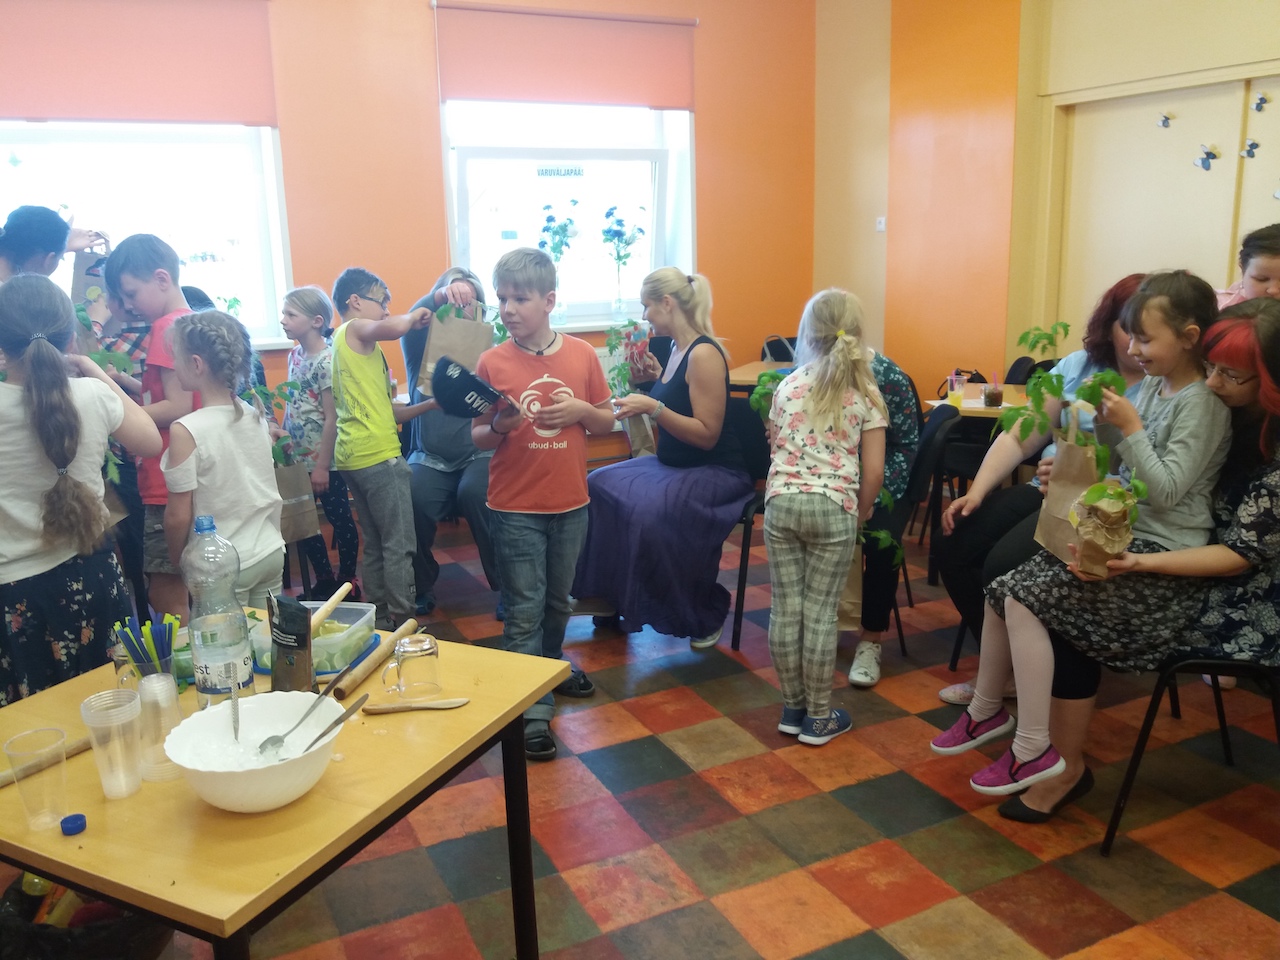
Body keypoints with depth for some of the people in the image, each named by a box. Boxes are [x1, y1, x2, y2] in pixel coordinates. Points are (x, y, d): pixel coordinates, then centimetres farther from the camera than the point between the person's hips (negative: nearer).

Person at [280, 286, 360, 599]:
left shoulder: (326, 361, -16)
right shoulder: (294, 355, 7)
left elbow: (332, 418, -17)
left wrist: (322, 466, -17)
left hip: (323, 460, -8)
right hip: (298, 458, 8)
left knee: (340, 520, 5)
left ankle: (347, 582, 18)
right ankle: (324, 581, 27)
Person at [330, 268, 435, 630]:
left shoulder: (357, 344, 21)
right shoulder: (355, 329, -5)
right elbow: (393, 328, -29)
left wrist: (432, 403, 17)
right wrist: (414, 316, -8)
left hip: (354, 457, 10)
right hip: (378, 455, -10)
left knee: (375, 545, 14)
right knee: (399, 545, -5)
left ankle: (380, 621, 21)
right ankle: (403, 623, -1)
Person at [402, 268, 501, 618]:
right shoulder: (422, 347, 6)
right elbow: (409, 324, -17)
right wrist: (438, 297, -36)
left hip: (478, 453, -1)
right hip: (430, 456, 1)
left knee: (476, 493, -31)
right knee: (413, 499, -26)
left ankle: (505, 585, -12)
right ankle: (422, 585, -1)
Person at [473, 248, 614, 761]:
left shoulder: (582, 355, -3)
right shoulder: (492, 363, -8)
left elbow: (607, 422, 6)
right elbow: (477, 437, -2)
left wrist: (581, 411, -14)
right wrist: (499, 427, -23)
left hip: (569, 504, 3)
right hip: (515, 508, -3)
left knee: (558, 599, 21)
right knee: (523, 609, 2)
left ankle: (552, 663, 45)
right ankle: (532, 708, 11)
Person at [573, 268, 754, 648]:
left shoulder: (704, 354, -18)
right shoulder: (678, 349, 9)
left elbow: (707, 435, -21)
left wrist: (653, 407, -27)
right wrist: (657, 378, 8)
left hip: (715, 471, -9)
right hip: (674, 464, 9)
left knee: (651, 510, -32)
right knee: (599, 486, -3)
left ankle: (706, 615, -9)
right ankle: (610, 594, 7)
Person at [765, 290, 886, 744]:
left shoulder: (787, 387, 8)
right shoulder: (866, 394, 1)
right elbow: (873, 472, -1)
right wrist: (860, 513, 13)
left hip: (782, 502, 2)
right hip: (833, 507, -2)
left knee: (785, 608, 8)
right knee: (820, 612, 4)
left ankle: (792, 708, 22)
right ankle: (818, 718, 15)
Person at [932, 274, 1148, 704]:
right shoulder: (1076, 366, 9)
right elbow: (1020, 438, 8)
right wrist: (977, 492, -3)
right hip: (1046, 491, 7)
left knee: (1004, 565, -26)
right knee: (952, 541, -8)